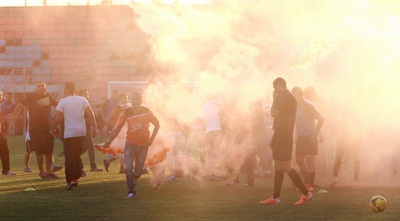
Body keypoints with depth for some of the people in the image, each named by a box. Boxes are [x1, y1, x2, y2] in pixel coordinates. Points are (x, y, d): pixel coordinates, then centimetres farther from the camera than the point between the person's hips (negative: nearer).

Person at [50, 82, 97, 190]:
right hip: (81, 132, 4)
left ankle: (71, 180, -12)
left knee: (69, 157, -2)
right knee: (77, 156, 17)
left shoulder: (63, 101, -5)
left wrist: (53, 129, 6)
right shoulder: (82, 100, 4)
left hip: (69, 133, -4)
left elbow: (58, 118, -8)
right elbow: (90, 114, -2)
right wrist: (94, 128, 1)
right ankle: (76, 178, 17)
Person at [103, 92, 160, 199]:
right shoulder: (127, 112, -3)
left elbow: (157, 124, 4)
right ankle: (131, 191, -5)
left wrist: (151, 139, -5)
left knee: (138, 171, 6)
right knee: (128, 168, -13)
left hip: (143, 145, 0)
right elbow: (118, 127, 4)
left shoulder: (146, 111, -5)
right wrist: (109, 140, -3)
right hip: (130, 144, 0)